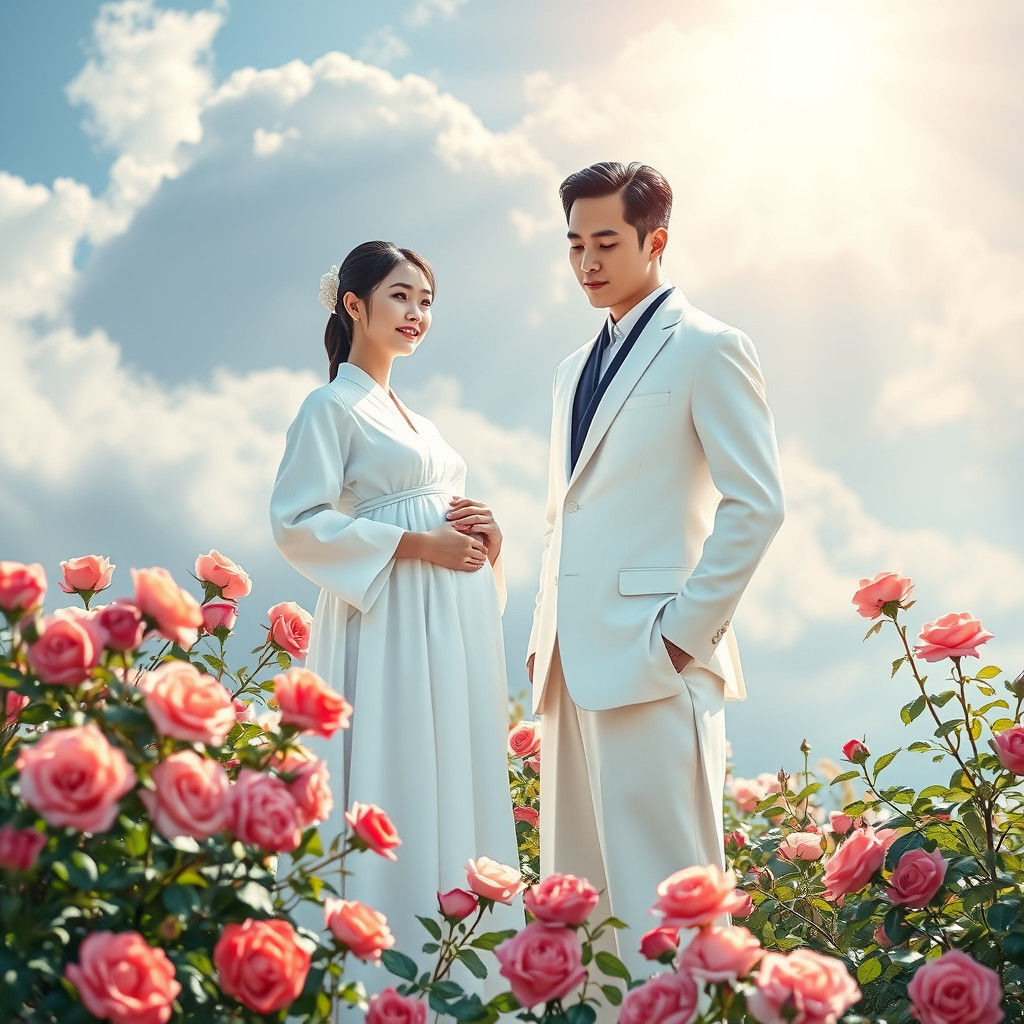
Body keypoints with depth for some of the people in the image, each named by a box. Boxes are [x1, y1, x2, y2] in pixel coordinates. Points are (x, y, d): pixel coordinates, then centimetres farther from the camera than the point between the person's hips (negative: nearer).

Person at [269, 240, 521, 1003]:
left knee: (459, 793, 6)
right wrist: (418, 544, -15)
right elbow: (299, 523, -11)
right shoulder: (333, 406, -1)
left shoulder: (414, 419, 22)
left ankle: (456, 976, 11)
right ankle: (383, 983, -2)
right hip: (390, 627, -8)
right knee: (393, 796, -8)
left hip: (453, 628, 8)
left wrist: (483, 535, 4)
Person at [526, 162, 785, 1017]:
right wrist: (547, 634, 16)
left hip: (651, 660, -8)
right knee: (579, 889, 9)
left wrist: (687, 632, -12)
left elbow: (757, 502, -10)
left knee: (661, 890, -7)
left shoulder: (707, 350, -3)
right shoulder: (578, 368, 21)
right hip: (577, 661, 8)